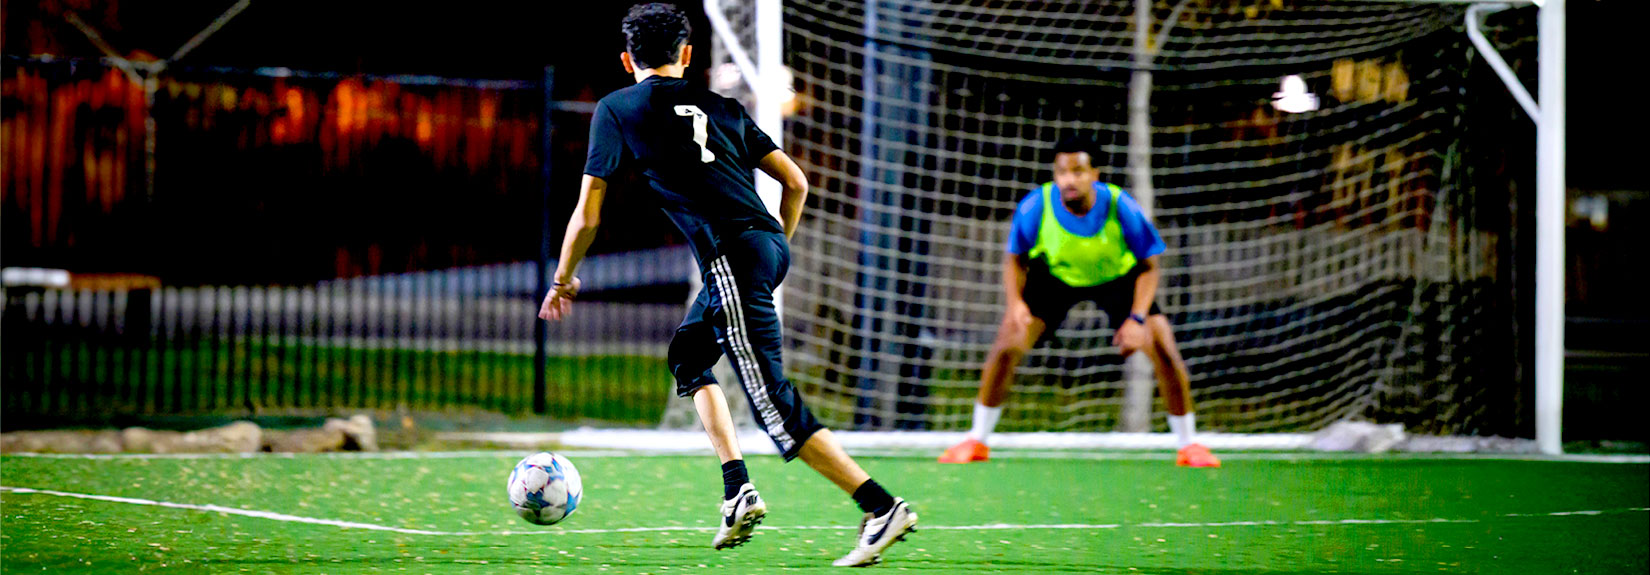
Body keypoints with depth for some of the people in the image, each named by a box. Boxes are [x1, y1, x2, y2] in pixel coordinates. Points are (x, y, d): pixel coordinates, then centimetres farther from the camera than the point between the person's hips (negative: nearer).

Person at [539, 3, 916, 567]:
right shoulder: (721, 107, 22)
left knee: (772, 401, -9)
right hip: (768, 245, 7)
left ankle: (883, 508, -17)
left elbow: (587, 214, 10)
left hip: (731, 256, -7)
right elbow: (796, 182, 18)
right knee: (687, 355, 26)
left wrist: (563, 280, 25)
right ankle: (737, 488, 14)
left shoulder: (616, 109, 10)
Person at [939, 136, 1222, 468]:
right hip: (1055, 275, 1)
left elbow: (1148, 267, -17)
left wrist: (1137, 319, -30)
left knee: (1165, 352, -14)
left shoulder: (1122, 208, -31)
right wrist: (1015, 302, -29)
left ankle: (1188, 446, 5)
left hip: (1118, 277, -1)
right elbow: (1015, 258, -11)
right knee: (1007, 346, -15)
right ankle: (976, 442, 3)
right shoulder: (1035, 207, -28)